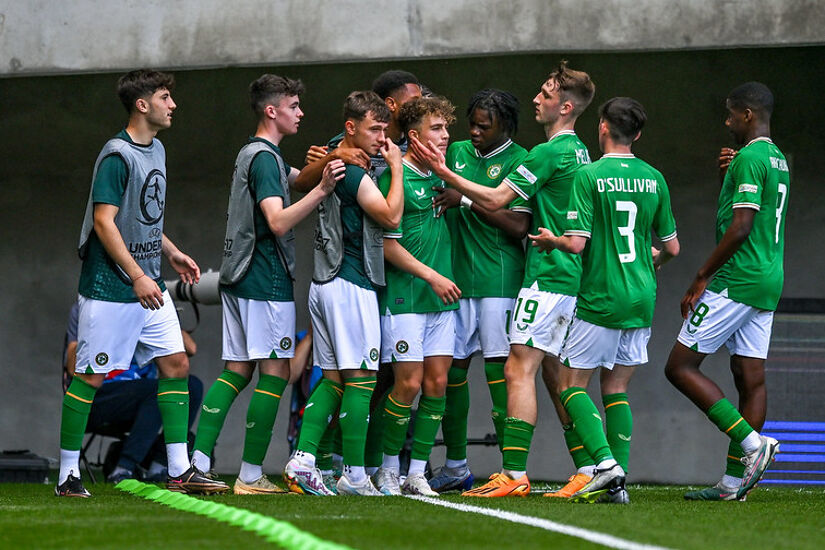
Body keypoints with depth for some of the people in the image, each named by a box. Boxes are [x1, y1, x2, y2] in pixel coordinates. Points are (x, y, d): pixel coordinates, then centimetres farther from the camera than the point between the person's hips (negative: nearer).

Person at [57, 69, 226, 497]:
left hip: (149, 285, 9)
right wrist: (138, 277, -24)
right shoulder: (116, 156, -16)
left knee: (175, 365, 4)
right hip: (110, 288, -9)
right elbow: (104, 222, -21)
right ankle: (68, 474, 5)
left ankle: (180, 470, 7)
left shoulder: (156, 149, 12)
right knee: (90, 377, -3)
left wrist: (172, 253, 20)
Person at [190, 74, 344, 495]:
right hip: (266, 280, -10)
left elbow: (297, 176, 33)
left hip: (239, 278, 10)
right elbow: (278, 221, -24)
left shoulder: (253, 153, 18)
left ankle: (198, 462, 2)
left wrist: (324, 172, 15)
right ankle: (251, 475, -7)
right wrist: (321, 190, -33)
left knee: (237, 370, 9)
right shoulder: (264, 158, -13)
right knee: (275, 371, -6)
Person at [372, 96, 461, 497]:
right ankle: (388, 468, 9)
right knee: (409, 383, -7)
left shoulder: (441, 175, 11)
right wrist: (431, 276, -12)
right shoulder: (395, 178, -10)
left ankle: (417, 473, 7)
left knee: (437, 382, 2)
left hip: (441, 298, 7)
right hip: (403, 295, -7)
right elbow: (388, 244, -11)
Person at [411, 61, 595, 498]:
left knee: (519, 370, -11)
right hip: (571, 278, 10)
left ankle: (514, 474, -17)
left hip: (546, 277, -10)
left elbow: (496, 199, -15)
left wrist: (444, 173, -13)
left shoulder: (549, 154, -13)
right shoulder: (579, 152, 17)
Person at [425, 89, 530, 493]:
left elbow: (519, 225, -13)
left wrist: (467, 201, -15)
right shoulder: (457, 153, 12)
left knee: (499, 369, -9)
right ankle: (455, 467, 18)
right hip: (457, 277, 6)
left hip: (498, 280, -6)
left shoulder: (518, 161, -6)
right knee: (452, 367, 8)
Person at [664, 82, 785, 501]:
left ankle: (751, 442, -14)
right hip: (768, 283, 10)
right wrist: (727, 177, 14)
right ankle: (735, 480, 6)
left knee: (680, 367, -5)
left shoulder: (749, 158, -13)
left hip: (735, 281, -10)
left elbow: (740, 227, -20)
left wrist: (702, 278, -15)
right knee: (750, 377, 6)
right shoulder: (778, 160, 17)